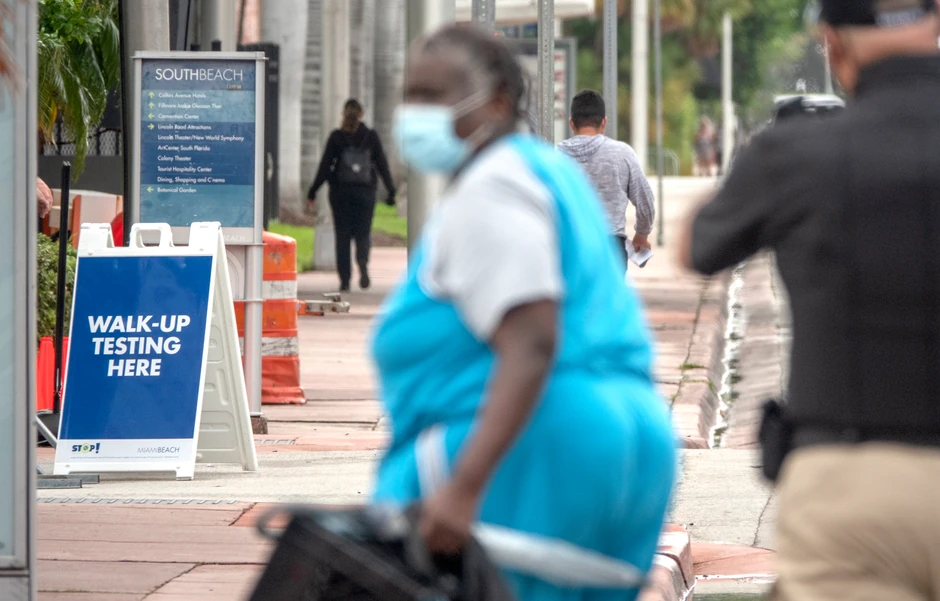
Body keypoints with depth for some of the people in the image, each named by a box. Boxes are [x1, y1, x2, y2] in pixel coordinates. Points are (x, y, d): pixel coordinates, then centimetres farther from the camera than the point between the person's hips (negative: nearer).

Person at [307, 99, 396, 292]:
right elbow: (382, 165, 3)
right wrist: (391, 191, 10)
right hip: (365, 192, 1)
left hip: (340, 191, -1)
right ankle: (363, 262, -24)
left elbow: (325, 165, -4)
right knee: (363, 232, 7)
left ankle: (345, 279, 1)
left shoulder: (337, 137, -3)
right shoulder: (371, 137, 1)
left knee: (343, 235, 6)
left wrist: (313, 191, 2)